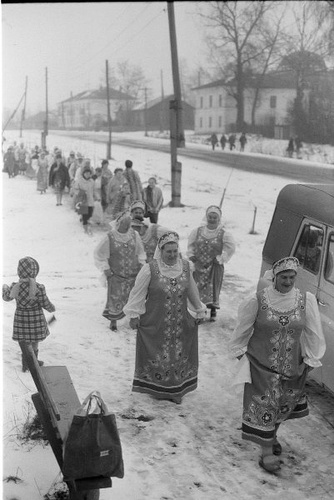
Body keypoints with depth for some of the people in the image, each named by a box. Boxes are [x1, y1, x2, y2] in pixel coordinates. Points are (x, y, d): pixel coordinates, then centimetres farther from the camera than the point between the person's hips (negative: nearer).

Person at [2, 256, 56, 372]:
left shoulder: (15, 287, -13)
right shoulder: (39, 288, -22)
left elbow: (7, 297, 7)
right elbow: (46, 304, -13)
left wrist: (5, 288, 29)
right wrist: (52, 309, 10)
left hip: (21, 318, 2)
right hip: (36, 318, -2)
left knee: (25, 342, 19)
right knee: (34, 343, 16)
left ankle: (26, 364, 32)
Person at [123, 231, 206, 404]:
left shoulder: (185, 266, -2)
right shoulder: (150, 269, -15)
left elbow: (192, 291, 11)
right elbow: (138, 293, -6)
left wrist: (199, 311, 18)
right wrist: (134, 315, -4)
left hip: (181, 323, 4)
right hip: (156, 323, -4)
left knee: (180, 355, 11)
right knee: (158, 357, 5)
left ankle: (176, 390, 27)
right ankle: (157, 388, 24)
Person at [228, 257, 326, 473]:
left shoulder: (305, 301, -10)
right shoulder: (258, 301, -16)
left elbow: (313, 334, 1)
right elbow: (242, 330, -2)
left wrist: (310, 360, 4)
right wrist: (240, 352, 5)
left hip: (291, 365, 3)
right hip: (262, 364, -3)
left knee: (283, 405, 20)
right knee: (264, 406, -2)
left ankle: (272, 435, 46)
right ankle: (267, 451, 12)